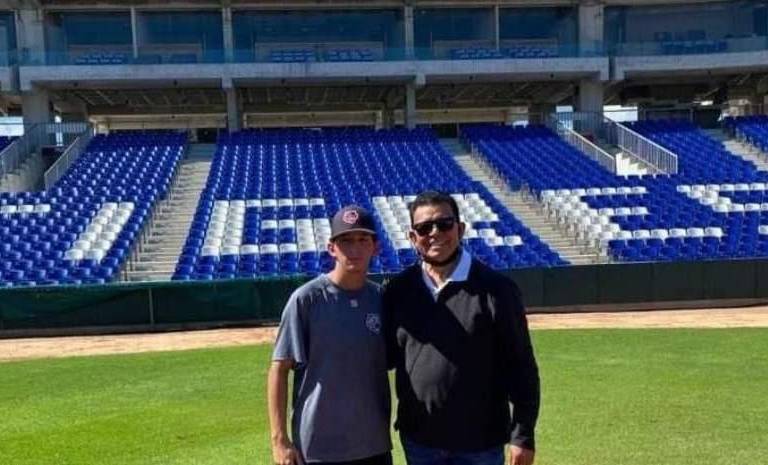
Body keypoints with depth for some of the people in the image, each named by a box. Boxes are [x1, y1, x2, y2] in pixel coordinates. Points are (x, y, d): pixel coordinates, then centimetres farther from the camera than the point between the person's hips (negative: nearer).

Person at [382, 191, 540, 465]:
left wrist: (523, 435, -9)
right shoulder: (398, 291, 1)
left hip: (480, 442, -3)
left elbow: (520, 367, -7)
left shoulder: (496, 288, -9)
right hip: (419, 441, 3)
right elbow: (386, 355, 10)